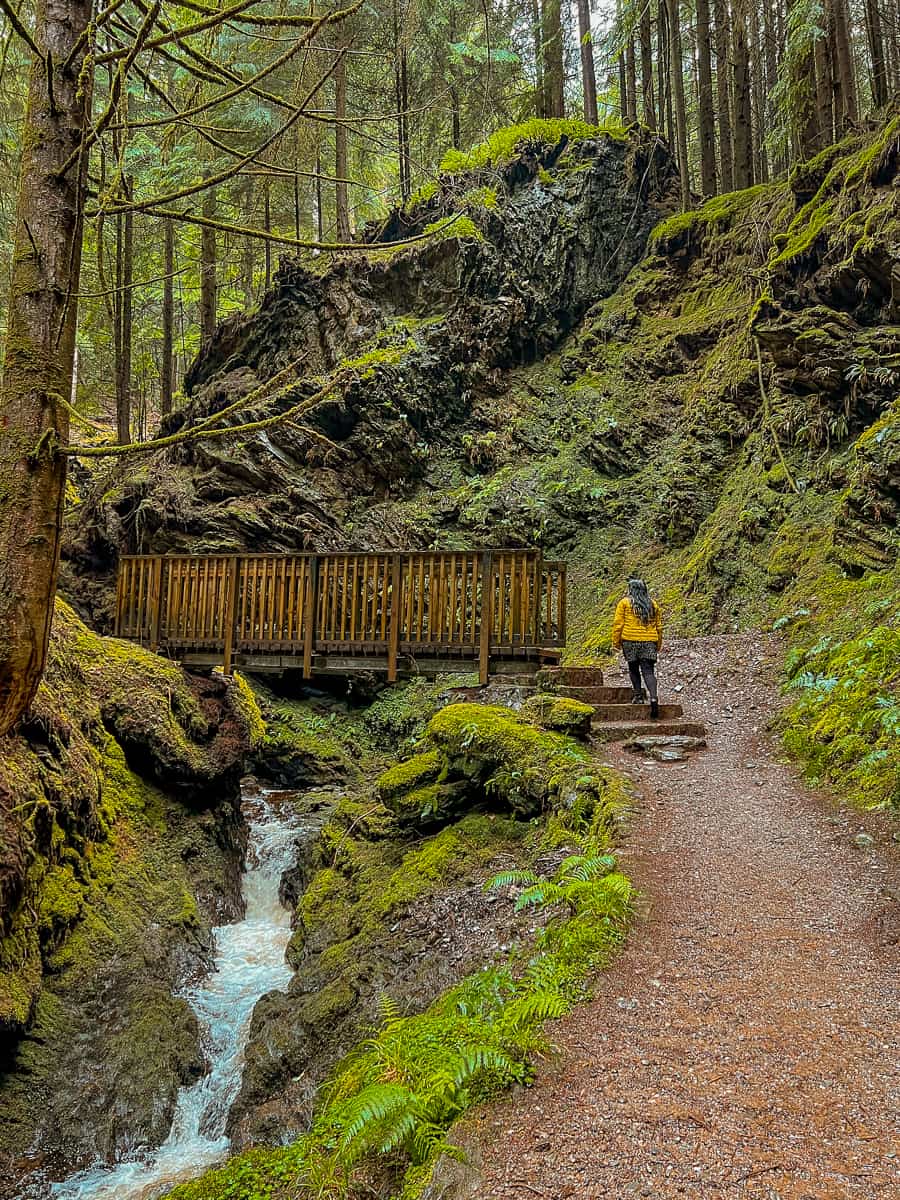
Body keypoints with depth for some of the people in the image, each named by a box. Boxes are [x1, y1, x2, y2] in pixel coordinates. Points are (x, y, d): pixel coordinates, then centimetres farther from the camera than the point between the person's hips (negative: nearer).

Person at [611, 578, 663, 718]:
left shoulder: (624, 603, 1)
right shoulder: (653, 604, 13)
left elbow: (618, 624, -3)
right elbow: (659, 626, 16)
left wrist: (616, 641, 4)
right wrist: (658, 645, 24)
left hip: (630, 640, -2)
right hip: (649, 641, 2)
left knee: (633, 669, 14)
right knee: (648, 671, -2)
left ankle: (638, 696, 12)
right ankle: (654, 697, -20)